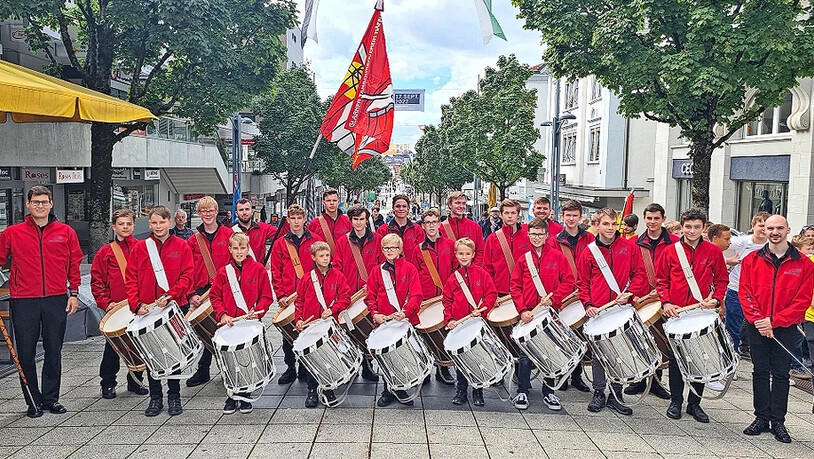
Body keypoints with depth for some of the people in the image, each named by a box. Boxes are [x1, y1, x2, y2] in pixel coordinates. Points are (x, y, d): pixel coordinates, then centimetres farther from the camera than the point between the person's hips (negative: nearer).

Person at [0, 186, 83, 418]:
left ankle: (51, 398, 21)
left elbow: (74, 263, 8)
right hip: (24, 302, -1)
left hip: (57, 301, 1)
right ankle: (33, 401, 17)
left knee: (54, 351, 9)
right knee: (26, 353, 5)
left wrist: (73, 293, 5)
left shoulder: (66, 232, 5)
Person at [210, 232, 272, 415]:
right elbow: (215, 296, 7)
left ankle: (245, 397, 16)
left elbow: (266, 296, 2)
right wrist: (222, 314, -8)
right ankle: (232, 395, 18)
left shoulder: (258, 269, 1)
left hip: (251, 322, -2)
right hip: (229, 323, 2)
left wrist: (257, 311, -13)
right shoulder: (223, 272, 8)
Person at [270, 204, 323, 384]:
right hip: (288, 298, 1)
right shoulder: (280, 244, 6)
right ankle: (290, 369, 19)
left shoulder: (315, 240, 4)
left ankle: (305, 369, 16)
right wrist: (280, 294, -4)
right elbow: (275, 271, 4)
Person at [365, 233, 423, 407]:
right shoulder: (377, 271, 8)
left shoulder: (409, 268, 0)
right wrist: (375, 313, -8)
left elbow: (416, 295, -6)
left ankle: (401, 389, 20)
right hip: (383, 321, 2)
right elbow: (371, 295, 8)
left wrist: (405, 312, -20)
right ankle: (388, 391, 18)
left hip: (406, 320, -2)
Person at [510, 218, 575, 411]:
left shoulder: (557, 256, 1)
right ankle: (522, 392, 15)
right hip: (529, 315, 1)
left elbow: (569, 282, -1)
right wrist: (522, 309, -8)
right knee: (526, 355, 3)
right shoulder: (524, 259, 5)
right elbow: (515, 287, 4)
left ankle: (549, 392, 20)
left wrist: (553, 298, -13)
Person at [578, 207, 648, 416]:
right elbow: (582, 282, 7)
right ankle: (599, 394, 18)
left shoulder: (628, 246, 4)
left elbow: (639, 274, 3)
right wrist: (587, 304, -5)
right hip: (597, 310, 0)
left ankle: (616, 396, 15)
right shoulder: (589, 251, 4)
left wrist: (629, 293, -11)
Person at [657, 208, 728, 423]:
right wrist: (666, 302, -8)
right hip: (676, 313, 0)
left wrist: (716, 299, -8)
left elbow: (721, 280, 8)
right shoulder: (671, 251, 2)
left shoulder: (713, 252, 3)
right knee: (676, 358, 8)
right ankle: (676, 401, 19)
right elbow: (661, 279, 5)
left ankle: (694, 403, 18)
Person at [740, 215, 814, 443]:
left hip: (785, 328, -1)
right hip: (757, 327, 1)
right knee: (760, 372, 8)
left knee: (781, 374, 5)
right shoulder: (751, 260, 2)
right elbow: (744, 292, -1)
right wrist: (757, 319, -14)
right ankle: (761, 418, 17)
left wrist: (774, 321, -14)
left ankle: (778, 421, 14)